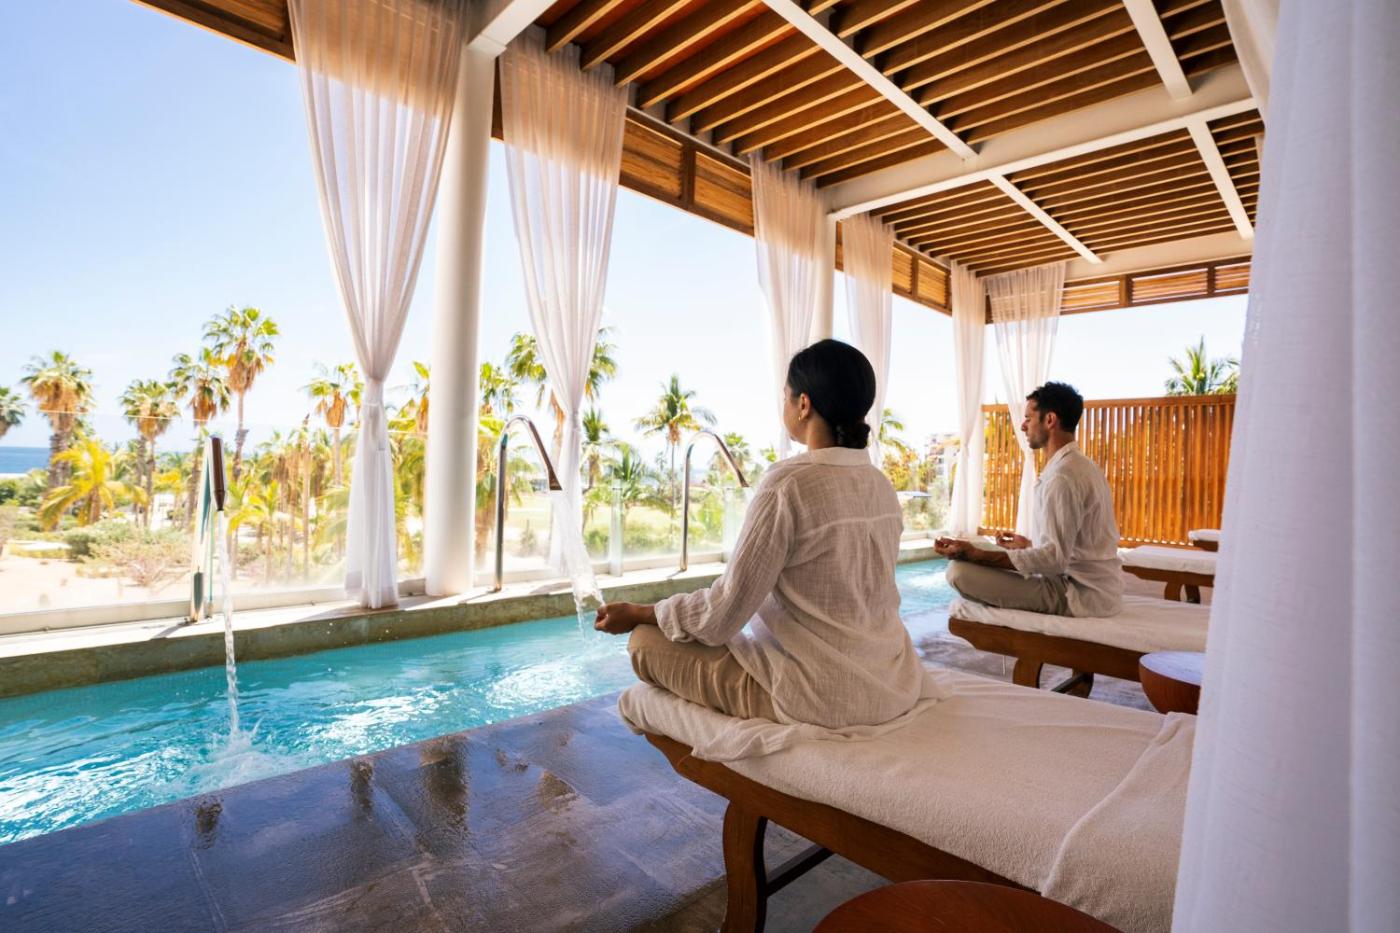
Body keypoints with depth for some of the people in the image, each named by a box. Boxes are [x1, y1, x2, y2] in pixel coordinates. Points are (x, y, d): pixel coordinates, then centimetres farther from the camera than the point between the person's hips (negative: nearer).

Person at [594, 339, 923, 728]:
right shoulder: (882, 486, 3)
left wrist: (638, 613, 0)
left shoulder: (788, 483, -21)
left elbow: (721, 618, -17)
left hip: (819, 696, -8)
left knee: (646, 640, 5)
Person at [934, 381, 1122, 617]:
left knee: (960, 571, -21)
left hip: (1078, 594, -10)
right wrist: (1030, 545, 29)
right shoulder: (1082, 466, 12)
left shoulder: (1062, 476, -20)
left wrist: (974, 554, -29)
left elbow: (1054, 558, -27)